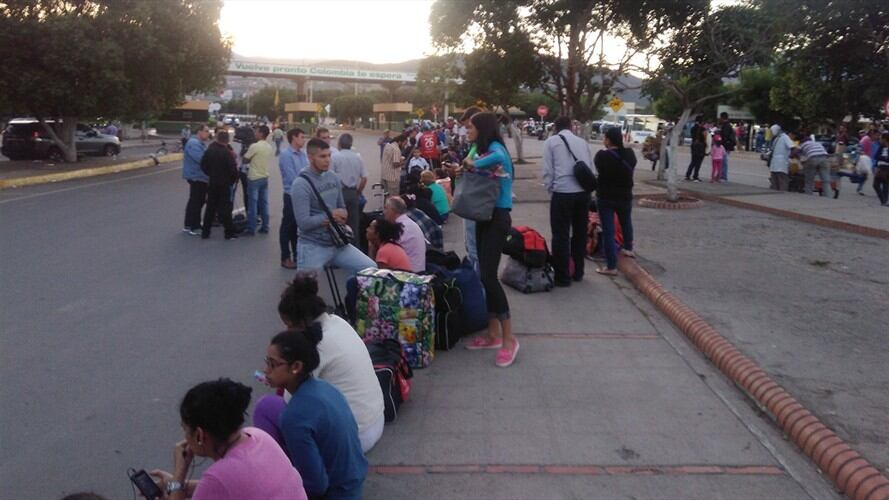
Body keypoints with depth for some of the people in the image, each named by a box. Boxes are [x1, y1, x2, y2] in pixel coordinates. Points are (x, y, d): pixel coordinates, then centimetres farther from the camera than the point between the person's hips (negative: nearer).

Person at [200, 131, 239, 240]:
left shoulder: (209, 151, -1)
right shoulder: (227, 153, -17)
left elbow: (203, 165, 5)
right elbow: (233, 170, -17)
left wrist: (211, 175, 15)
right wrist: (233, 181, 0)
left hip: (212, 184, 5)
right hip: (224, 185, -5)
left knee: (210, 207, 12)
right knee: (225, 208, 1)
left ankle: (205, 232, 16)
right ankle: (229, 232, 5)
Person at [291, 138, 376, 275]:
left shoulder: (333, 177, 5)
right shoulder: (301, 185, -17)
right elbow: (303, 223, -23)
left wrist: (339, 218, -9)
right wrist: (331, 216, -12)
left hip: (336, 243, 6)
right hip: (312, 247, -6)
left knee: (371, 269, -1)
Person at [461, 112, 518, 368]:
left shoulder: (495, 148, -13)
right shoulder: (482, 150, 15)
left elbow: (499, 158, -38)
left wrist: (473, 163, -22)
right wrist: (467, 168, -8)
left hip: (497, 218, -9)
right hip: (485, 217, 9)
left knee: (488, 275, -13)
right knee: (486, 274, 10)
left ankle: (509, 339, -6)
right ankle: (493, 334, 17)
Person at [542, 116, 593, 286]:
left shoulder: (551, 141, 2)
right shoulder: (582, 142, 12)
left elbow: (548, 170, -2)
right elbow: (591, 168, 12)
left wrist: (550, 189, 11)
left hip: (562, 193, -4)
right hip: (583, 192, 4)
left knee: (561, 235, 5)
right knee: (580, 233, 17)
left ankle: (562, 276, 9)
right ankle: (578, 272, 28)